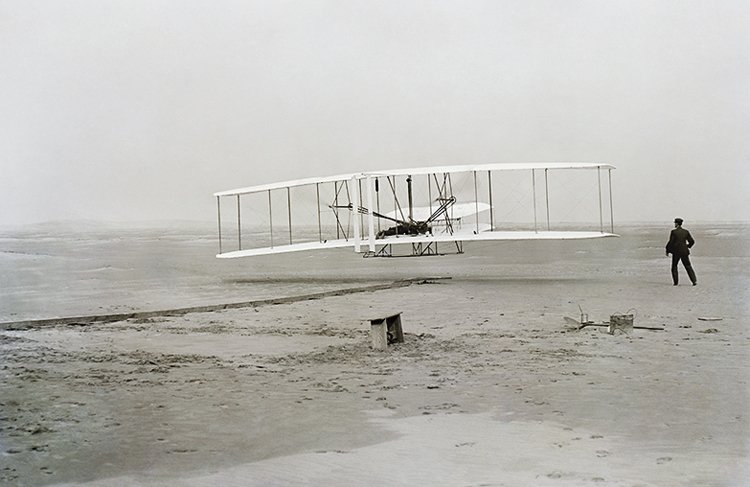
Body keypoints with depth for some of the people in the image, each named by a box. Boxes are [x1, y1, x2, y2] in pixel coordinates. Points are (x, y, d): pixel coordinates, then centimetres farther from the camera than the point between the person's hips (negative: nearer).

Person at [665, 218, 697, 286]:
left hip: (676, 252, -3)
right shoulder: (686, 232, 4)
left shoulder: (673, 232, -8)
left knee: (674, 266, 14)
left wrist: (667, 251, 2)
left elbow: (671, 242, -10)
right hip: (684, 252, 3)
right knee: (688, 267, 8)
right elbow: (692, 241, 7)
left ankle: (675, 282, 9)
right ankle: (694, 281, -3)